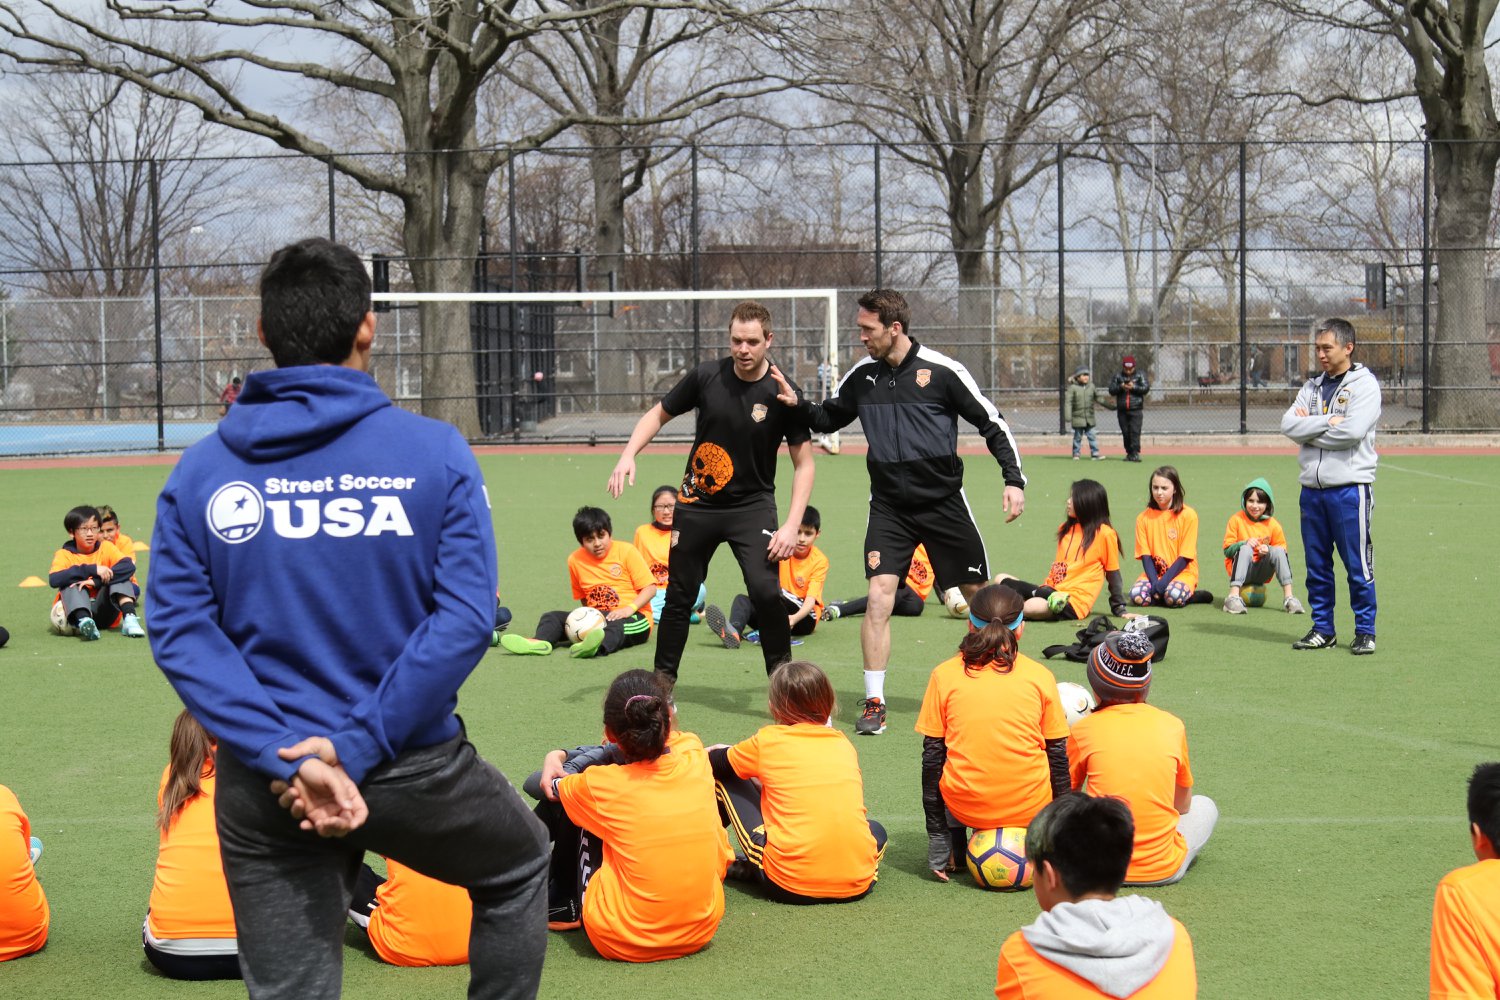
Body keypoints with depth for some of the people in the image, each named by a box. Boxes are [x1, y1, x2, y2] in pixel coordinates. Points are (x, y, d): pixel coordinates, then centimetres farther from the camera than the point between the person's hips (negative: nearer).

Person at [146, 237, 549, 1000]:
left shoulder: (199, 470, 0)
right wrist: (357, 747, -15)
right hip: (414, 766, -2)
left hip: (262, 788, 2)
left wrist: (284, 758, -14)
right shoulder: (435, 453, -7)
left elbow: (180, 631, -9)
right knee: (519, 871, 29)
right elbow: (465, 619, -15)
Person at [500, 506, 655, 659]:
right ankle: (540, 642, -43)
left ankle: (597, 646, -73)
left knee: (616, 625, -40)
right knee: (553, 617, -10)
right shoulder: (575, 560, 9)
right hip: (598, 617, 5)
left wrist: (629, 608, -21)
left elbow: (650, 588, -5)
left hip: (633, 616, -5)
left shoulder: (626, 551, -2)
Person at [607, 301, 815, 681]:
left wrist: (791, 526, -18)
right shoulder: (706, 376, -7)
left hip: (752, 506, -2)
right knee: (678, 596, 9)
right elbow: (658, 414, 8)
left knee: (765, 591, -20)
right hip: (696, 503, 2)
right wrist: (628, 454, -9)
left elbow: (803, 464, -8)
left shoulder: (783, 393, -13)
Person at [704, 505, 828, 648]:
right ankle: (733, 632, -56)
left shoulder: (820, 560, -9)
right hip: (776, 611, 4)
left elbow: (811, 600, -21)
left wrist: (794, 618, -41)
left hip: (805, 618, -4)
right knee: (741, 599, -25)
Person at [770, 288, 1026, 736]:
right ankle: (874, 703, -4)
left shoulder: (942, 371, -10)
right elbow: (828, 418, 17)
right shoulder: (861, 376, 2)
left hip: (944, 502, -2)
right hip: (889, 507, 2)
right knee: (878, 596, -12)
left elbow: (992, 423, -3)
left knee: (980, 595, 6)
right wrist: (798, 403, -3)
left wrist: (1013, 479, -11)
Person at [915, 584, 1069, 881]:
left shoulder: (944, 675, -3)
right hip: (1029, 808, 0)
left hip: (965, 807, 0)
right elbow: (1057, 755, 2)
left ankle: (952, 850, 23)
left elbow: (932, 756, -1)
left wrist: (937, 840, 6)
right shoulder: (1040, 676, -2)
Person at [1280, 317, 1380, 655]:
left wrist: (1309, 428, -5)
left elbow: (1352, 431, -18)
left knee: (1358, 565, -2)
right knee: (1316, 565, 10)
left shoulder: (1364, 384, -3)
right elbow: (1289, 424, 1)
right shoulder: (1312, 387, 16)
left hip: (1350, 488, -6)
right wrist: (1328, 421, -12)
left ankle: (1365, 631, 7)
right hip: (1312, 488, 6)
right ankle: (1323, 629, 19)